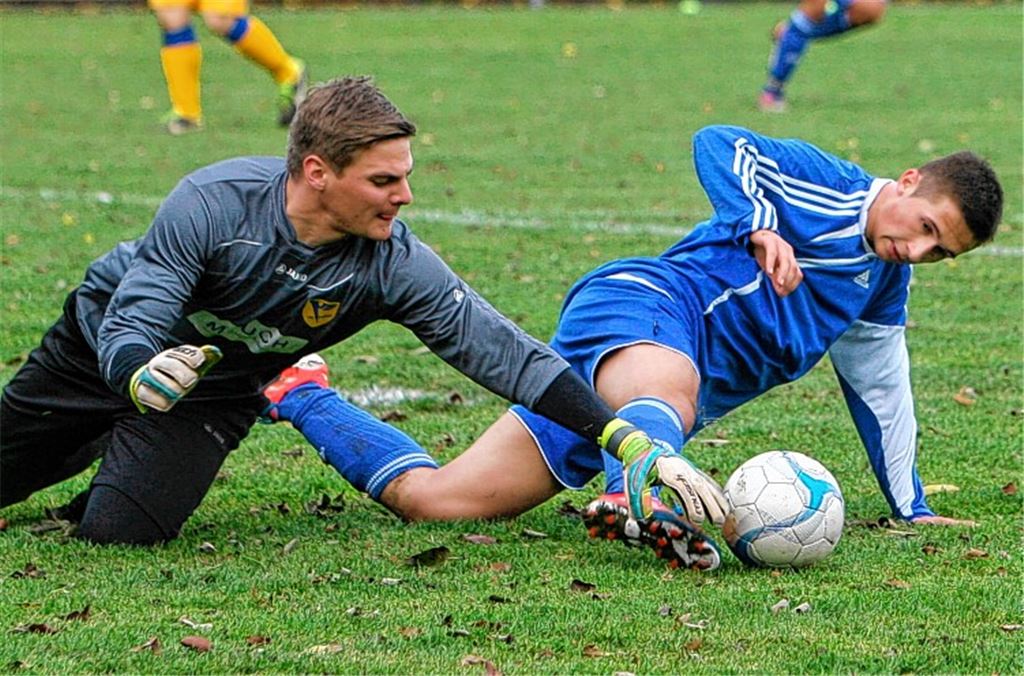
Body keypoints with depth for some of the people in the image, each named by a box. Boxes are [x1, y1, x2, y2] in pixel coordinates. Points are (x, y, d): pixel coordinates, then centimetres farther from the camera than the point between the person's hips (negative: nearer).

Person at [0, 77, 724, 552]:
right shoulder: (215, 202, -35)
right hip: (106, 345, -1)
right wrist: (144, 377, -60)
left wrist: (637, 446, -37)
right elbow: (127, 329, -34)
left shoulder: (393, 263, -28)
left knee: (118, 528, -19)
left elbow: (505, 352, -29)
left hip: (216, 395, 1)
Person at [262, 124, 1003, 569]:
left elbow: (881, 391, 33)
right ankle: (638, 500, -79)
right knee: (669, 390, -47)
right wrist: (762, 227, -23)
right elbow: (718, 145, -10)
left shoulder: (885, 285, 23)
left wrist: (913, 508, 37)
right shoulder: (827, 184, 0)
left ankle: (302, 395, 14)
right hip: (647, 302, -7)